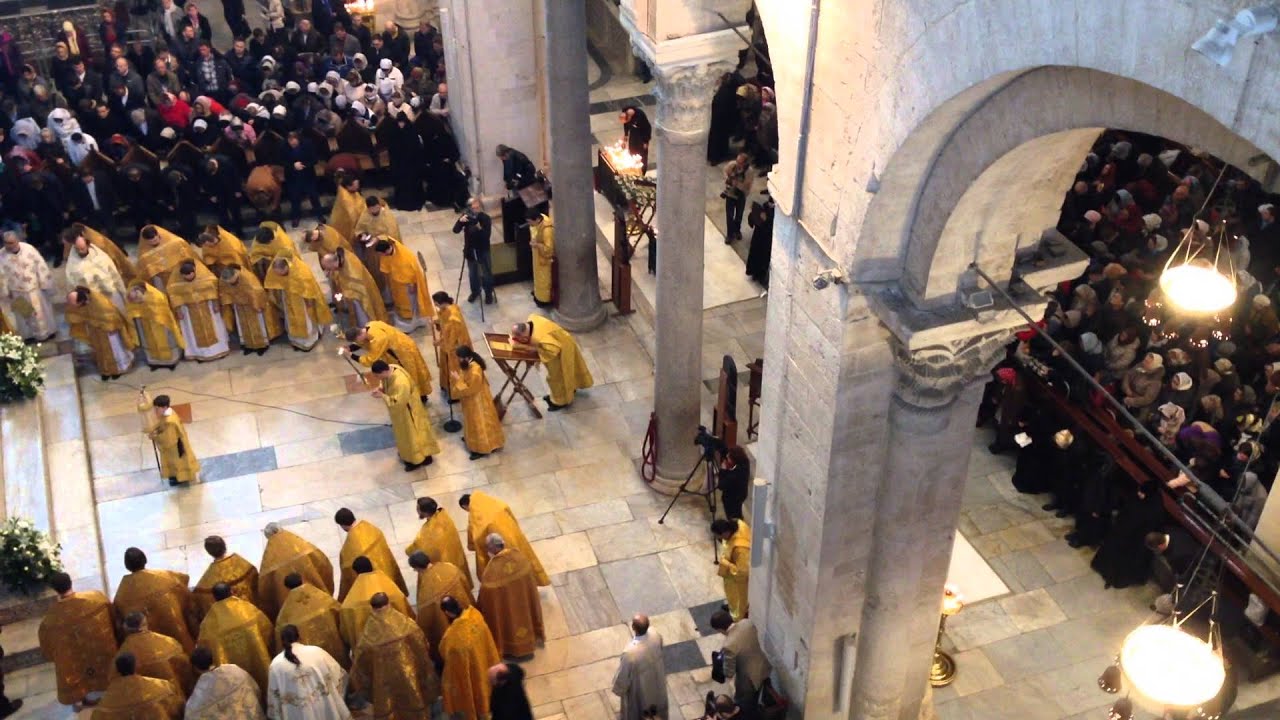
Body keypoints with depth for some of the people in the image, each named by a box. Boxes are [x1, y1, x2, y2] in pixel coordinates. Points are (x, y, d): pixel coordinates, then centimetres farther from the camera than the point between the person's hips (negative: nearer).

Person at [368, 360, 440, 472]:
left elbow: (398, 402, -33)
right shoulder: (389, 369, -17)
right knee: (404, 431, 28)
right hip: (399, 409, 8)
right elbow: (384, 381, 6)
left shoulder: (400, 382, -42)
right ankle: (408, 453, 50)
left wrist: (382, 396, -28)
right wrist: (380, 388, -14)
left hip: (407, 409, -8)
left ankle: (421, 458, 32)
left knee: (412, 432, 11)